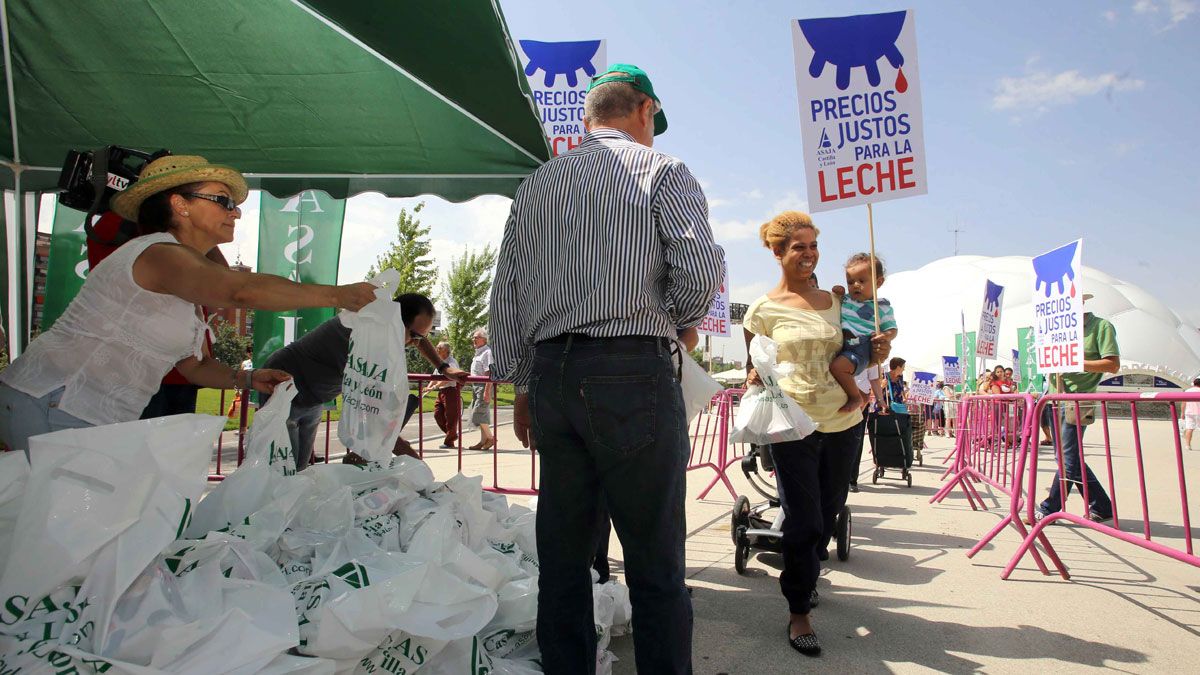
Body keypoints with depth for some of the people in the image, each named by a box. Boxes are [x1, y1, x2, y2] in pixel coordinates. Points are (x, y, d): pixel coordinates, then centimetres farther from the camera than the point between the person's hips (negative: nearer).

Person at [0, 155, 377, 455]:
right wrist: (335, 295, -33)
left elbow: (194, 365, 16)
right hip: (50, 411, -10)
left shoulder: (184, 289, 15)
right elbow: (242, 290, -37)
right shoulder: (160, 253, -17)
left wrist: (248, 379, -2)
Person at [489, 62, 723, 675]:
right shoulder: (662, 171, 5)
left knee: (562, 559, 12)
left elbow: (505, 297, 14)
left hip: (551, 373, 5)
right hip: (634, 372, -4)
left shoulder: (537, 183, 17)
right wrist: (674, 319, 10)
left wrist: (522, 384, 20)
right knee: (655, 565, 3)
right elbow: (701, 270, -10)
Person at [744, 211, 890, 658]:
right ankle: (799, 612, 17)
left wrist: (875, 354, -3)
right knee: (803, 521, -2)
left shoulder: (836, 301, 9)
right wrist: (754, 380, -19)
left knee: (828, 514, 18)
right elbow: (754, 370, 4)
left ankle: (800, 577, 44)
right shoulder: (763, 309, -3)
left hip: (842, 423, 5)